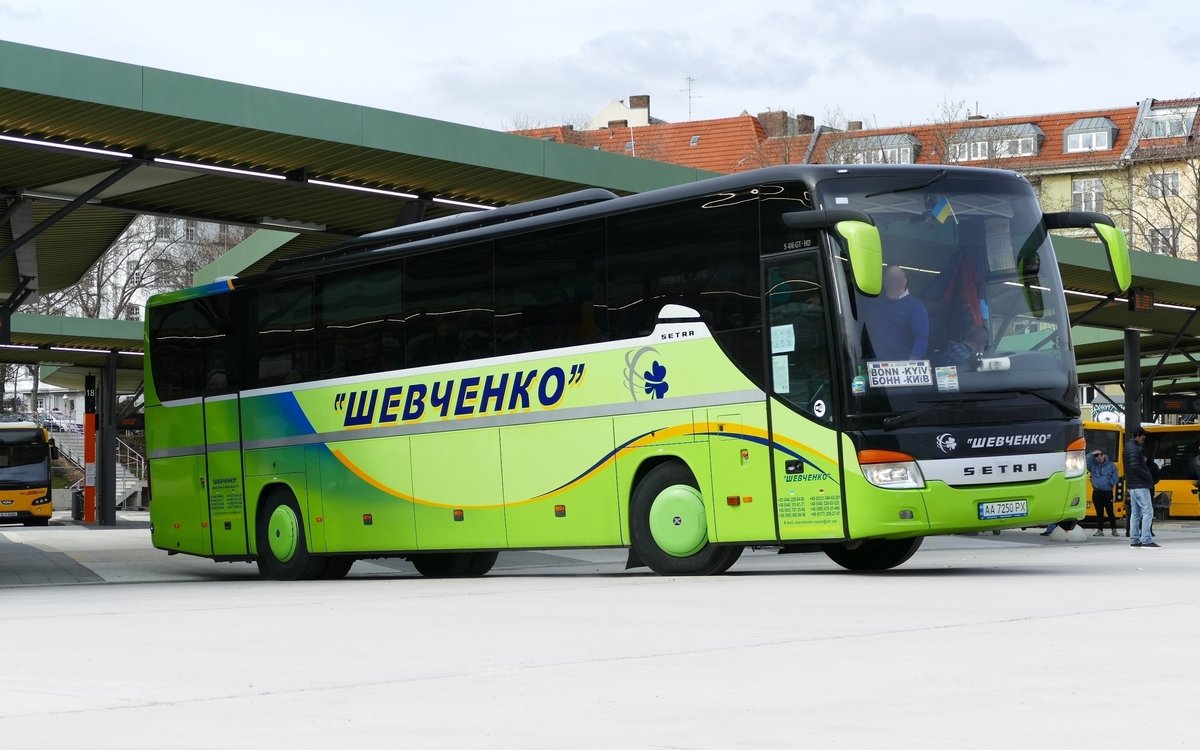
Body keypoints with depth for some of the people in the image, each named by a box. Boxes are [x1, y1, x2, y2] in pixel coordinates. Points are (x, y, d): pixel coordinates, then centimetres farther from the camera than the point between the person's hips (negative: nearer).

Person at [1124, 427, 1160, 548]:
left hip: (1132, 486, 10)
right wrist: (1148, 476, -14)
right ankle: (1146, 540, -15)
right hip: (1140, 486, -10)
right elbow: (1135, 466, -23)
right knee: (1148, 512, -11)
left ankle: (1134, 540, 13)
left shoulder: (1129, 447, 18)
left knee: (1135, 514, 11)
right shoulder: (1134, 449, -13)